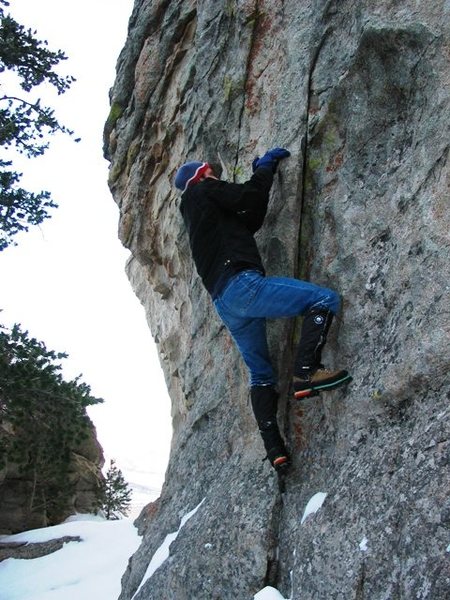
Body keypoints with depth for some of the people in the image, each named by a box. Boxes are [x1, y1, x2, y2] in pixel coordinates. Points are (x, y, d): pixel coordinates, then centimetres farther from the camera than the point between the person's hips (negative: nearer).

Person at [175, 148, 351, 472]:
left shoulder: (200, 215, 33)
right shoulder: (201, 192, 10)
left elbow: (250, 220, 28)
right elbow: (246, 196, 0)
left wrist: (262, 174, 28)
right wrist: (265, 167, 17)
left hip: (225, 304, 9)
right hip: (241, 284, -9)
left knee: (261, 375, 14)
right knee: (324, 299, -11)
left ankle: (275, 448, 6)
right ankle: (306, 372, -24)